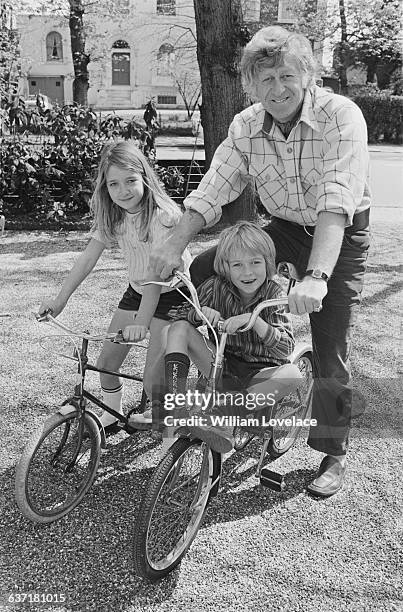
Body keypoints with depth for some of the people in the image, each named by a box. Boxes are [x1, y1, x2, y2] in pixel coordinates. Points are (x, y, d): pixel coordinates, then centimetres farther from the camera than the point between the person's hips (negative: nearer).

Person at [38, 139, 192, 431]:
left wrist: (142, 322, -36)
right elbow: (88, 258, -3)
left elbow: (156, 273, -31)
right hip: (137, 291, 7)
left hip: (171, 293, -7)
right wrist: (60, 299, -8)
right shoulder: (111, 215, -4)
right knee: (106, 362, 6)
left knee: (153, 382, -10)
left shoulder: (162, 215, -26)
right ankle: (112, 415, 32)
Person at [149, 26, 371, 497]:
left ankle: (333, 456, 16)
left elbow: (336, 201, -37)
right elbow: (213, 190, -12)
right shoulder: (245, 127, -10)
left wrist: (316, 276, -49)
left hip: (342, 235, -4)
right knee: (198, 274, -8)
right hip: (284, 228, 5)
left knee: (330, 355, -6)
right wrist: (175, 244, -25)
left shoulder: (340, 116, -25)